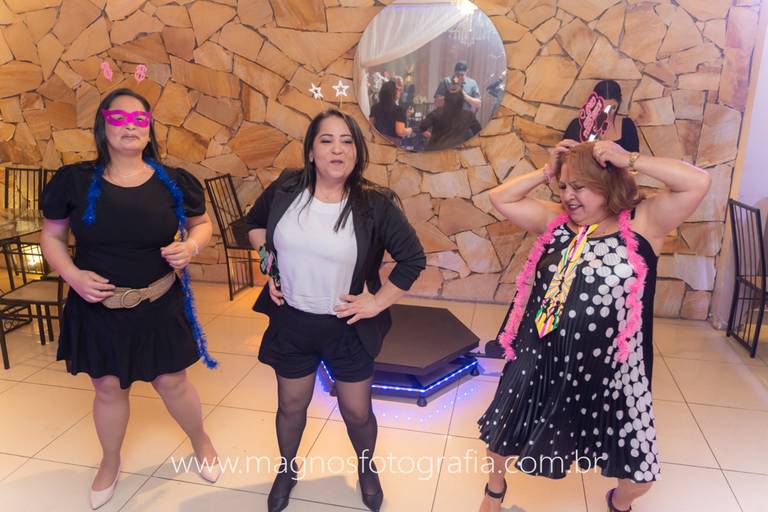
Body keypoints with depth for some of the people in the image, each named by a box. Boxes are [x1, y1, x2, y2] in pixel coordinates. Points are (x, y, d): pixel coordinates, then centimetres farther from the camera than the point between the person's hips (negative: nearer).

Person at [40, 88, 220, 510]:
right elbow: (51, 235, 4)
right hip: (96, 307, 1)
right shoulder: (74, 180, -7)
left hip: (160, 306, 0)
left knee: (172, 382, 11)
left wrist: (190, 247, -14)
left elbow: (202, 224, 9)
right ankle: (110, 464, 42)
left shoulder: (174, 182, -7)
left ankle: (201, 441, 40)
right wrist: (72, 275, -14)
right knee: (108, 387, 15)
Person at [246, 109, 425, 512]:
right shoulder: (285, 189, -9)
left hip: (348, 327, -1)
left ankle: (367, 469, 47)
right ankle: (287, 469, 50)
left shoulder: (375, 204, -17)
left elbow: (413, 258, -11)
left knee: (357, 411, 14)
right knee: (291, 406, 20)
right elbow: (255, 223, 12)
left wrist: (379, 302, -12)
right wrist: (269, 265, 2)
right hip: (291, 321, 2)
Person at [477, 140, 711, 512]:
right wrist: (546, 172, -6)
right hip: (541, 360, 3)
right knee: (503, 432, 19)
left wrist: (630, 160, -18)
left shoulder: (641, 223, -9)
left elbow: (698, 182, -18)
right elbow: (501, 198, 2)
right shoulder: (556, 220, 0)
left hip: (608, 369, -2)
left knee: (639, 471, 13)